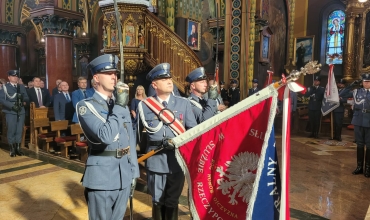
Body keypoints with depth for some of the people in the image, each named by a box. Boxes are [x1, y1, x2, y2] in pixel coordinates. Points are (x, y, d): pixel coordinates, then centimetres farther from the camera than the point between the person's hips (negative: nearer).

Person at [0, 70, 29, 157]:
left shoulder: (22, 87, 15)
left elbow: (27, 99, 11)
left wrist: (23, 98, -11)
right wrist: (12, 105, -18)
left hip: (21, 112, 3)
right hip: (10, 112, -3)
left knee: (19, 130, 5)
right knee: (11, 131, -2)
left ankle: (18, 148, 14)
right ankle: (12, 149, 7)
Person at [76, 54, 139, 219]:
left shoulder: (121, 104, 10)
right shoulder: (86, 106, -9)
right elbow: (105, 136, -25)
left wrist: (133, 171, 12)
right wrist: (118, 107, -20)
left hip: (124, 175, 6)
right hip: (102, 177, -5)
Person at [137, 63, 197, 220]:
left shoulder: (183, 103, 1)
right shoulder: (144, 105, -1)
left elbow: (193, 129, 0)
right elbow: (137, 132, -1)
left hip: (177, 160, 1)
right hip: (156, 161, 0)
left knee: (172, 201, 15)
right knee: (158, 201, 15)